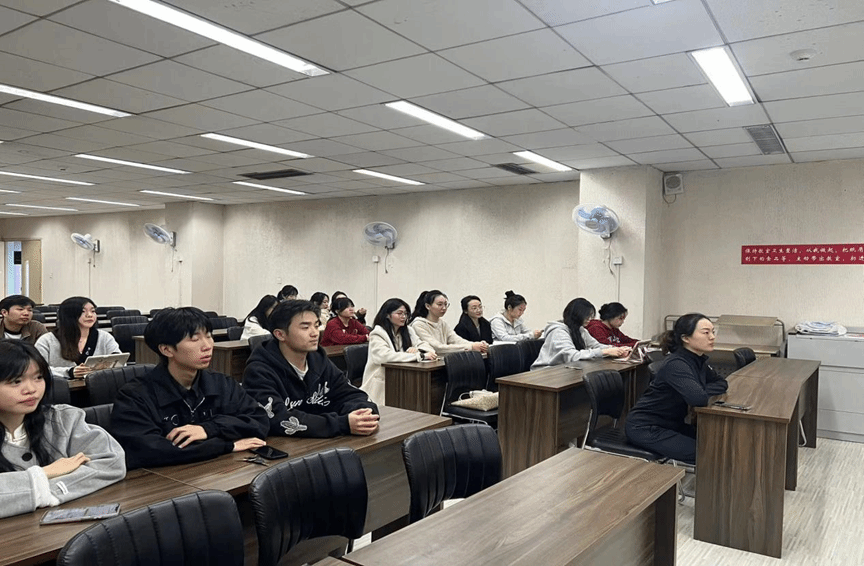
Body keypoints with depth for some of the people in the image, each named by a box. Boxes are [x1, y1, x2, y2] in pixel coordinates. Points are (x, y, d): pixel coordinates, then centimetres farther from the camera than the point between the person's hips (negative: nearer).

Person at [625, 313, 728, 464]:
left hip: (672, 424, 9)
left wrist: (704, 390, -9)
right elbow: (699, 398, -36)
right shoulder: (675, 365, -24)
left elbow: (721, 383, 12)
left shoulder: (699, 360, 3)